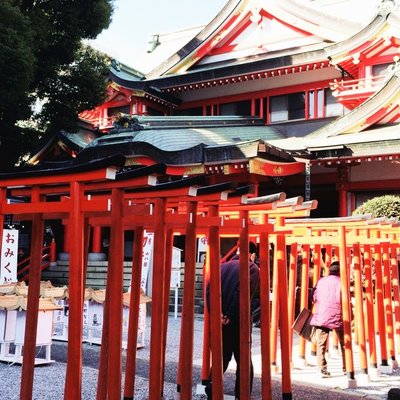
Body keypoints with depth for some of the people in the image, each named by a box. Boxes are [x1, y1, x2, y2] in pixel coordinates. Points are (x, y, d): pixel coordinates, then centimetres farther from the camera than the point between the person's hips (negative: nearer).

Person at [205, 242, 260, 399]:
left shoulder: (223, 266, 13)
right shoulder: (252, 268, -2)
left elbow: (209, 290, 0)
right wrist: (230, 316, -14)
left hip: (219, 319, 4)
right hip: (238, 321, -4)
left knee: (221, 357, 17)